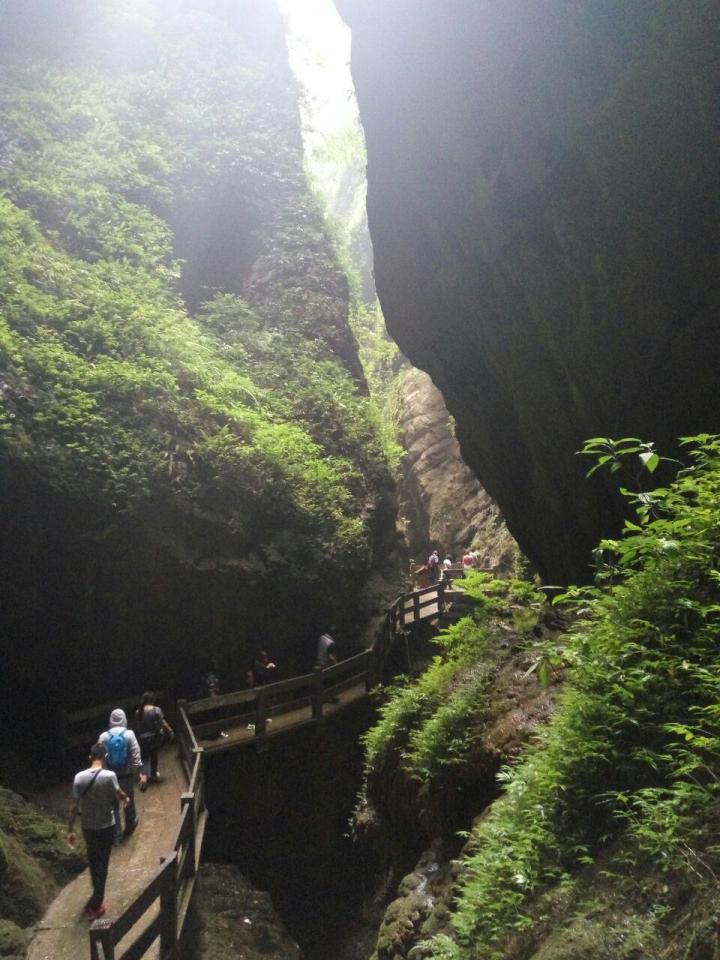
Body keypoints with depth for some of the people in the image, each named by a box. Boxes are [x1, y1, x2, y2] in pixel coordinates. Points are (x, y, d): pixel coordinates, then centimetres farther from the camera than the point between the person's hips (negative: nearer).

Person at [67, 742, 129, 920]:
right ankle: (95, 906, 12)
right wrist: (126, 799, 16)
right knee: (102, 864, 8)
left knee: (92, 860, 24)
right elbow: (120, 796, -7)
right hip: (106, 827, -4)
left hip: (87, 827, 4)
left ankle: (97, 893, 44)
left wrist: (70, 830, 2)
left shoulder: (79, 777, -11)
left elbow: (74, 806, -8)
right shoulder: (109, 776, -21)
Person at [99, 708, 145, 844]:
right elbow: (136, 756, -14)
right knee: (129, 800, 21)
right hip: (126, 775, 0)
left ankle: (117, 834, 15)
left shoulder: (104, 737, -8)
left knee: (113, 805, 11)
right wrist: (141, 774, -11)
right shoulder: (129, 734, -11)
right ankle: (130, 825, 41)